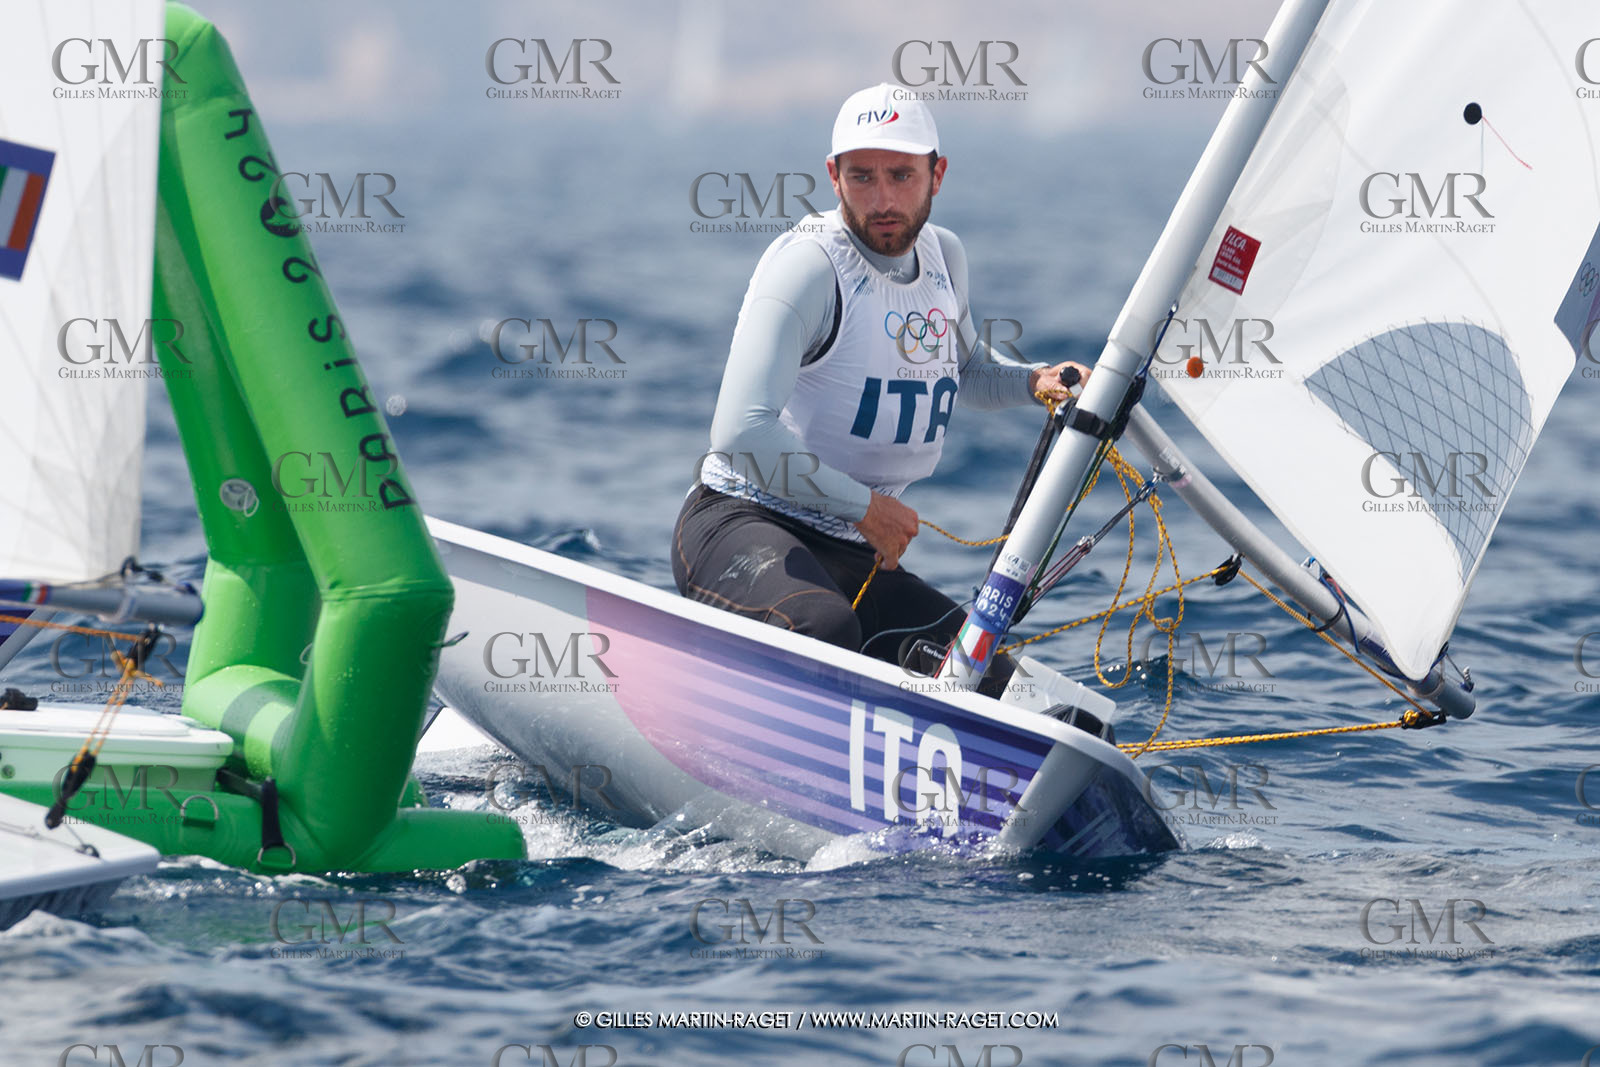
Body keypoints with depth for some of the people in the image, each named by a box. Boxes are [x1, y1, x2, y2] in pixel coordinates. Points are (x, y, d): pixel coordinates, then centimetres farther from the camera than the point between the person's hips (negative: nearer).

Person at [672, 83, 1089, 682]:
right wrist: (864, 506, -19)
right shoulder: (809, 263, -16)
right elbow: (742, 434, -26)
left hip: (850, 554, 8)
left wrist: (1035, 381, 9)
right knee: (827, 628, -40)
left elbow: (967, 371, 31)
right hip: (739, 521, -8)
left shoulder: (943, 255, 9)